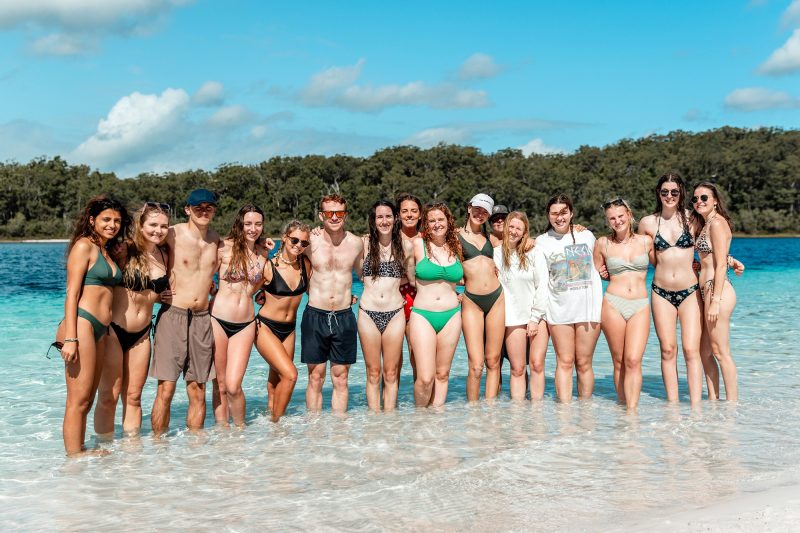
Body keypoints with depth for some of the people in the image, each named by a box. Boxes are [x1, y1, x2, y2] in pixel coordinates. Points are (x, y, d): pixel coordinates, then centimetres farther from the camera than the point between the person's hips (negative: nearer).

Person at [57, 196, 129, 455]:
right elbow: (72, 293, -10)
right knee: (78, 400, -7)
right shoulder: (84, 245, -4)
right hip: (82, 325, -9)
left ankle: (80, 453, 18)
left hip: (100, 330, 9)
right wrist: (70, 338, -17)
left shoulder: (107, 251, 21)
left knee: (87, 401, 11)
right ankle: (74, 458, -2)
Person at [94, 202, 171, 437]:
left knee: (133, 396, 12)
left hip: (141, 333, 5)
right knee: (108, 396, 1)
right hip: (114, 329, -5)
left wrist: (165, 297, 3)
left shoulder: (164, 255, 8)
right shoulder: (125, 250, -11)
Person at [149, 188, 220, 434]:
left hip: (203, 318, 4)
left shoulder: (215, 239, 10)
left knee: (198, 391, 9)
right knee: (166, 389, -6)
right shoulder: (172, 234, -5)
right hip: (173, 315, -4)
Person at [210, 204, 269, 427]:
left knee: (233, 386, -7)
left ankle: (240, 428, 15)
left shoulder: (263, 253, 9)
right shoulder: (225, 248, -4)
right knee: (219, 385, 5)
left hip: (246, 324, 2)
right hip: (218, 320, -2)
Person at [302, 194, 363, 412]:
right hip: (315, 315, -1)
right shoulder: (310, 242, -4)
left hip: (344, 317, 1)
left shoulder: (356, 243, 1)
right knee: (315, 378, 5)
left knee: (340, 379, 7)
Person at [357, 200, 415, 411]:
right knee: (373, 374, 4)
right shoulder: (364, 243, 2)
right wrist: (393, 278, 3)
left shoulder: (405, 245, 4)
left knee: (391, 374, 5)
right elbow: (360, 275, 4)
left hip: (395, 313, 1)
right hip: (368, 313, 0)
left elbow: (411, 279, 13)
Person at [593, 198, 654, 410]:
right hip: (612, 304, 0)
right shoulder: (603, 244, 6)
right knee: (619, 362, 2)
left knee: (633, 361, -12)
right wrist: (594, 308, 10)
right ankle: (624, 406, 11)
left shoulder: (645, 241, 8)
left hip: (640, 306, 0)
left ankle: (632, 410, -13)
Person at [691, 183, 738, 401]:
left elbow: (721, 264, -16)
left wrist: (715, 301, -19)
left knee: (720, 351, -5)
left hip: (718, 291, -10)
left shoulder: (717, 223, -11)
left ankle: (733, 403, 2)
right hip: (706, 291, 10)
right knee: (704, 350, 12)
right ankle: (713, 400, 19)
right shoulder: (703, 224, 18)